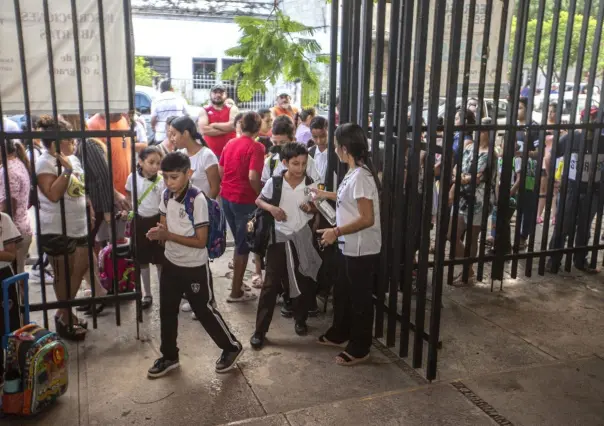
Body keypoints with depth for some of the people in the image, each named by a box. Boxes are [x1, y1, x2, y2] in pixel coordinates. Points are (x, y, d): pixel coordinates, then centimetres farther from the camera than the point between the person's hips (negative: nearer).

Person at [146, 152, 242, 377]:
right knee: (167, 311, 15)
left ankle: (231, 347, 28)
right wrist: (158, 233, -17)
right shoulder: (167, 195, -1)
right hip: (171, 263, 7)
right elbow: (165, 227, 7)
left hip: (195, 267, -7)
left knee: (205, 311, 6)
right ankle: (169, 356, 35)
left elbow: (201, 241, -21)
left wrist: (168, 235, -26)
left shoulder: (197, 199, -22)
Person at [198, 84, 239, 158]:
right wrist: (226, 129, -11)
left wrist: (214, 125, -6)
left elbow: (233, 125, -13)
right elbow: (203, 130, -10)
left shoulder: (232, 109, 6)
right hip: (211, 153, 0)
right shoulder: (204, 111, 5)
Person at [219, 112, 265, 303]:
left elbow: (220, 171, 14)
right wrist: (261, 195, -9)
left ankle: (237, 281, 33)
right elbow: (253, 177, -24)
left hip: (226, 197, 7)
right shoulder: (256, 147, -14)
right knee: (243, 246, 5)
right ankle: (236, 292, 12)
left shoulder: (230, 144, 7)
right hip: (244, 200, -7)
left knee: (239, 242, 22)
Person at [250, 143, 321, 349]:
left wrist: (311, 209, -17)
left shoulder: (310, 184, -3)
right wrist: (271, 208, -16)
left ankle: (300, 320, 35)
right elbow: (259, 200, 4)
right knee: (270, 285, 0)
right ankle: (260, 331, 8)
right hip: (279, 238, -2)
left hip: (302, 238, 2)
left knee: (304, 282, 12)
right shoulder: (274, 182, -8)